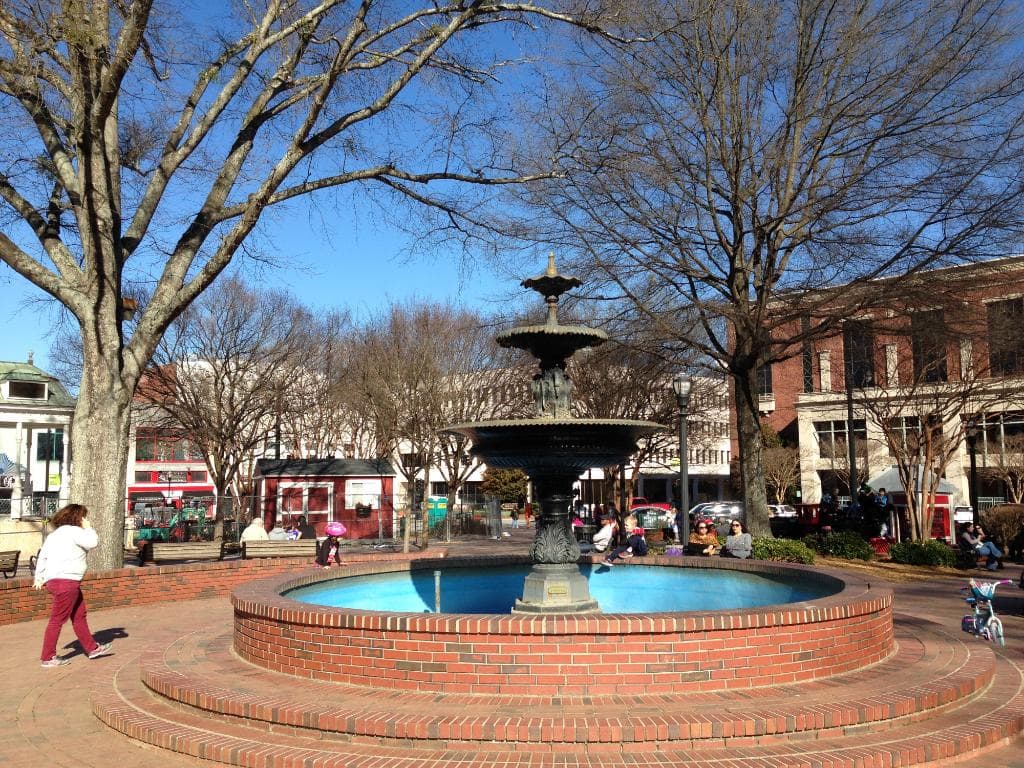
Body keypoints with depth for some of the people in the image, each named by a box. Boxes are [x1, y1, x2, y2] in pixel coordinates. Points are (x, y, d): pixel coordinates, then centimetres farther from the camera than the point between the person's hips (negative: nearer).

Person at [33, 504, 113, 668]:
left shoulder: (54, 534, 19)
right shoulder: (73, 531, -11)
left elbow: (42, 557, 19)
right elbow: (93, 542, -15)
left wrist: (39, 578, 19)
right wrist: (88, 528, 0)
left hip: (54, 580, 10)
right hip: (66, 582, -10)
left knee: (79, 616, 15)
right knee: (57, 620, -3)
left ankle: (92, 648, 23)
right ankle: (47, 658, 3)